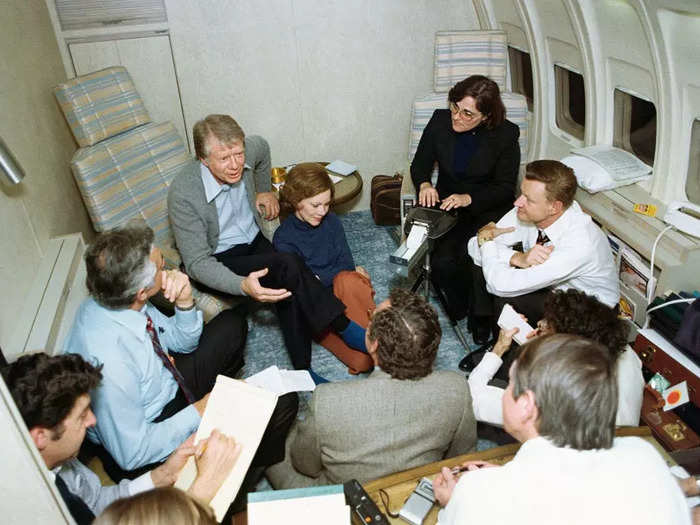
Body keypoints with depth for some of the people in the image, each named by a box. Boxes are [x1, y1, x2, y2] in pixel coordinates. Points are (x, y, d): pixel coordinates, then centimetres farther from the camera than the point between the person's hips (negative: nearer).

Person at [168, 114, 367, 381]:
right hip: (219, 261, -5)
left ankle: (303, 371, -16)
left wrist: (265, 190, 20)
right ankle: (344, 328, -19)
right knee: (289, 267, -30)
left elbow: (262, 146, 15)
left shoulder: (247, 152, -14)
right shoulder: (183, 196, -27)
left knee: (287, 289, -26)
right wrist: (243, 285, -42)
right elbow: (198, 264, -25)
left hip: (254, 240, 5)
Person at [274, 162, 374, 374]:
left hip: (344, 292, 4)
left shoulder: (331, 221, 6)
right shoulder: (284, 238, -9)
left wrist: (319, 277, -16)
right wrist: (336, 272, -12)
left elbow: (348, 264, 2)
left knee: (347, 281, -36)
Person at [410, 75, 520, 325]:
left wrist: (469, 198, -22)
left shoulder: (506, 134, -9)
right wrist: (424, 184, -14)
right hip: (446, 204, 2)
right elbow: (420, 164, 9)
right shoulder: (440, 120, -2)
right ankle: (460, 311, 4)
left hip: (489, 209, -2)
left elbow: (506, 187, -6)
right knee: (442, 260, -24)